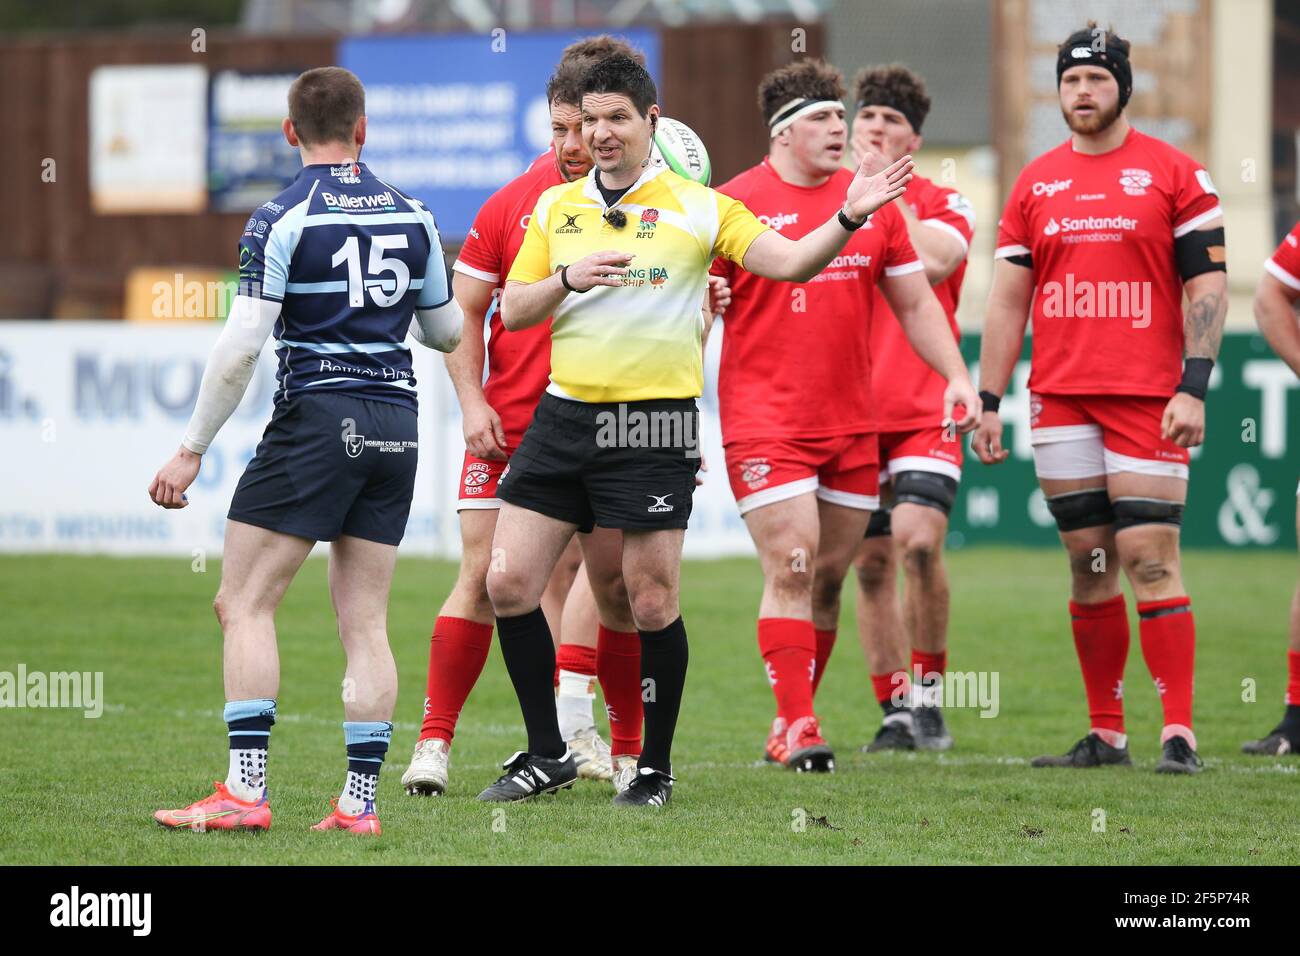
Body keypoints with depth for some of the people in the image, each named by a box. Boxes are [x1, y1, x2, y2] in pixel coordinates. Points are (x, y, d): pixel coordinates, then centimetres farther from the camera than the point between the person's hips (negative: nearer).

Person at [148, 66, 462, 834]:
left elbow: (242, 346, -14)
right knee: (365, 621, 8)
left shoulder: (282, 220, -8)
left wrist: (193, 449, -8)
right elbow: (447, 331, 18)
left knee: (244, 604, -1)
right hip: (396, 423, 5)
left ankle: (245, 791, -10)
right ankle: (360, 801, 3)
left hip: (316, 420, -5)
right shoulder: (412, 216, 8)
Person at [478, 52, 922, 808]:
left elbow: (791, 262, -5)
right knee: (510, 583, 0)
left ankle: (656, 767, 12)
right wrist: (567, 278, -9)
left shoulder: (698, 208, -1)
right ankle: (547, 755, 14)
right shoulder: (555, 208, 10)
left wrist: (849, 220, -22)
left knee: (653, 599, -3)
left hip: (654, 427, -4)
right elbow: (513, 312, 9)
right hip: (564, 415, 4)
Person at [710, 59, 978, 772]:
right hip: (765, 424, -5)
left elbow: (915, 302, 16)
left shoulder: (873, 203, 9)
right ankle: (797, 727, -13)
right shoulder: (735, 206, -4)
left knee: (829, 577, 8)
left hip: (852, 421, 5)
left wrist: (956, 375, 5)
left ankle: (792, 721, 18)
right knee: (791, 567, -13)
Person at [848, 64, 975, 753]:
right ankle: (896, 712, 10)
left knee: (919, 541, -20)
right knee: (872, 566, 2)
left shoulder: (943, 205, 3)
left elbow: (934, 262, -18)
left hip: (924, 411, -3)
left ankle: (929, 696, -8)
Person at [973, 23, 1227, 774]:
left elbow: (1208, 287, -3)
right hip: (1059, 398, 4)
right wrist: (989, 402, 8)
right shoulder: (1035, 185, 12)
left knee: (1150, 558, -11)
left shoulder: (1174, 175, 0)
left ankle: (1180, 732, -9)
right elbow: (1008, 300, 14)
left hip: (1148, 398, -4)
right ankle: (1106, 734, 10)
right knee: (1089, 565, 5)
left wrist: (1193, 388, -12)